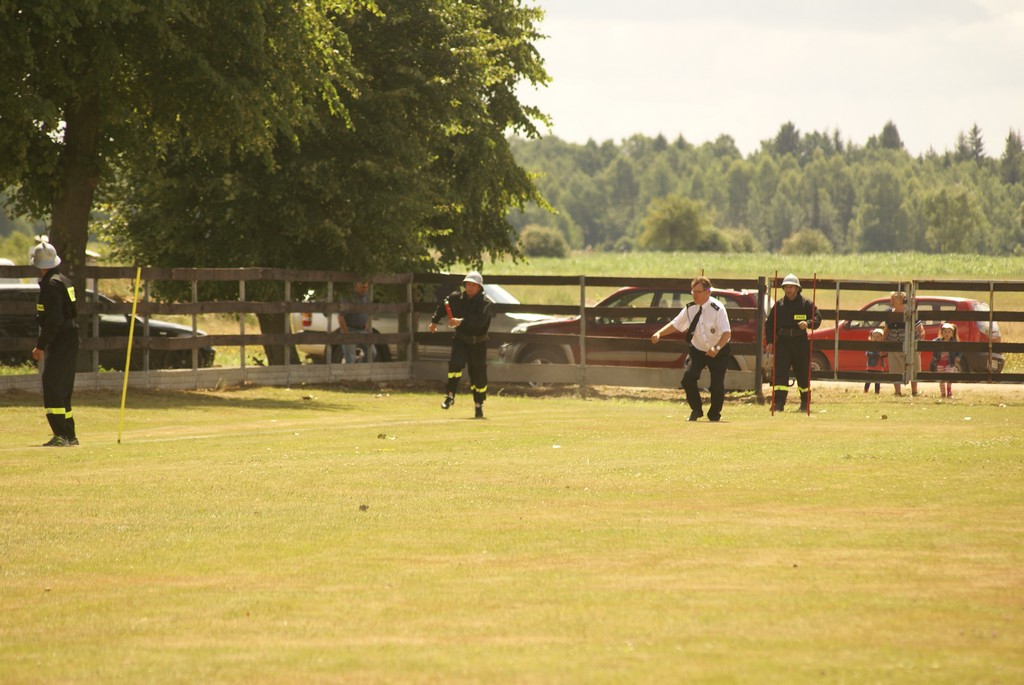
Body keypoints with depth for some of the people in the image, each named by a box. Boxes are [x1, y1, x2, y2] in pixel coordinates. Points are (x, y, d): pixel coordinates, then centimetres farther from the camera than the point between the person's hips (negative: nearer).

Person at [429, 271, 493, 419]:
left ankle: (479, 405, 20)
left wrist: (461, 322, -37)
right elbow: (443, 306, 17)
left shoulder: (485, 302, -15)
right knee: (455, 363, -23)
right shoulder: (457, 298, -2)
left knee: (479, 374, 4)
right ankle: (450, 396, -16)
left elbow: (481, 320, -30)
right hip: (460, 339, 2)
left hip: (478, 343, -2)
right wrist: (434, 321, 18)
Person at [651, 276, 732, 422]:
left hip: (718, 352, -4)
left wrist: (717, 348, -46)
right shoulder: (690, 308, -7)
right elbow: (675, 324, 3)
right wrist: (659, 333, -13)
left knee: (717, 384, -7)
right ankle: (696, 410, 8)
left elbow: (727, 333, -30)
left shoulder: (717, 309, -23)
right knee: (687, 378, -14)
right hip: (697, 350, 4)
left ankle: (715, 414, 19)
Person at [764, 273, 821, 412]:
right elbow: (770, 324, 12)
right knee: (780, 372, -10)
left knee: (803, 373, 6)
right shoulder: (779, 305, 11)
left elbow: (817, 318, -2)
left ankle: (805, 402, 19)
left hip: (800, 342, -2)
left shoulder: (806, 304, 3)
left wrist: (808, 324, -23)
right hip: (783, 342, 2)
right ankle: (779, 403, -14)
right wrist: (770, 341, 2)